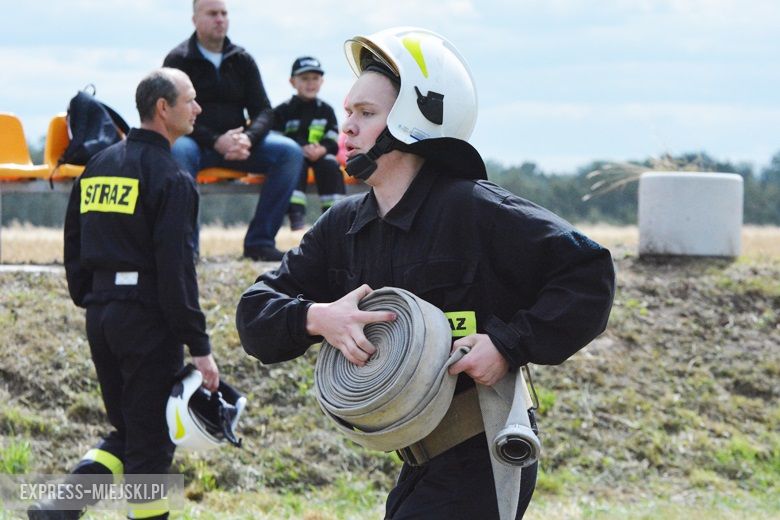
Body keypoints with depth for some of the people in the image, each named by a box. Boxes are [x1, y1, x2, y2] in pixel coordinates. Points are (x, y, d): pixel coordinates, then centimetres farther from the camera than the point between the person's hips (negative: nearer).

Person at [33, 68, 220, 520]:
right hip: (149, 321, -7)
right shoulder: (171, 178, -12)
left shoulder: (98, 166, 12)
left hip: (100, 316, 7)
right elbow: (176, 268, -17)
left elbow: (74, 246, 15)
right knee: (150, 444, 1)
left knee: (126, 430, 18)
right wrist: (199, 346, -14)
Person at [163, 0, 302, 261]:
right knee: (178, 151, -40)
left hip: (236, 142, 4)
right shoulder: (178, 59, 0)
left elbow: (264, 110, 8)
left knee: (290, 152, -19)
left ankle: (259, 240, -19)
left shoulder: (242, 60, 12)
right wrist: (216, 141, -22)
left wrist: (248, 138, -15)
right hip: (196, 142, -4)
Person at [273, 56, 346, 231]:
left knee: (330, 164, -30)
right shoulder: (282, 111, 5)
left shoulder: (326, 111, 13)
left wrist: (322, 149, -19)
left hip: (320, 155, 2)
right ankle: (296, 212, -46)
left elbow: (333, 142, 5)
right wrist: (302, 149, -21)